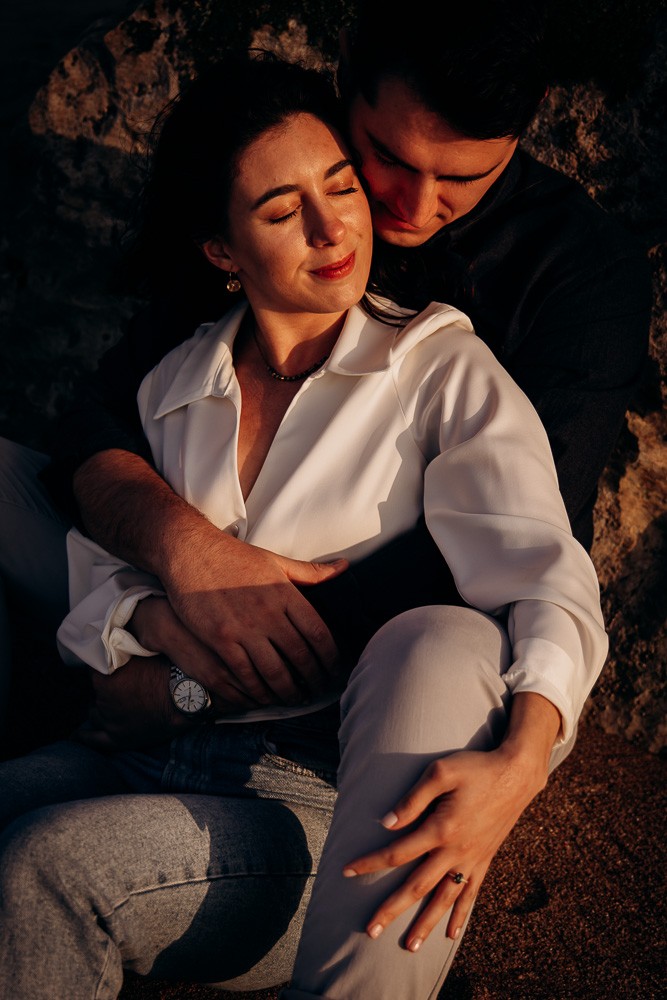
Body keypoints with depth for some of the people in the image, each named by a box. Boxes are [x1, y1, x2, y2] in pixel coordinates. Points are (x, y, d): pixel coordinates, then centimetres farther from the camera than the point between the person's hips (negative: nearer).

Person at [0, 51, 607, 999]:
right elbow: (94, 577, 15)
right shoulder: (169, 387, 13)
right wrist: (166, 622, -9)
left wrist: (519, 760, -30)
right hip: (133, 753, 4)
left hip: (319, 788, -3)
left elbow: (547, 581, -11)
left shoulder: (444, 370, 2)